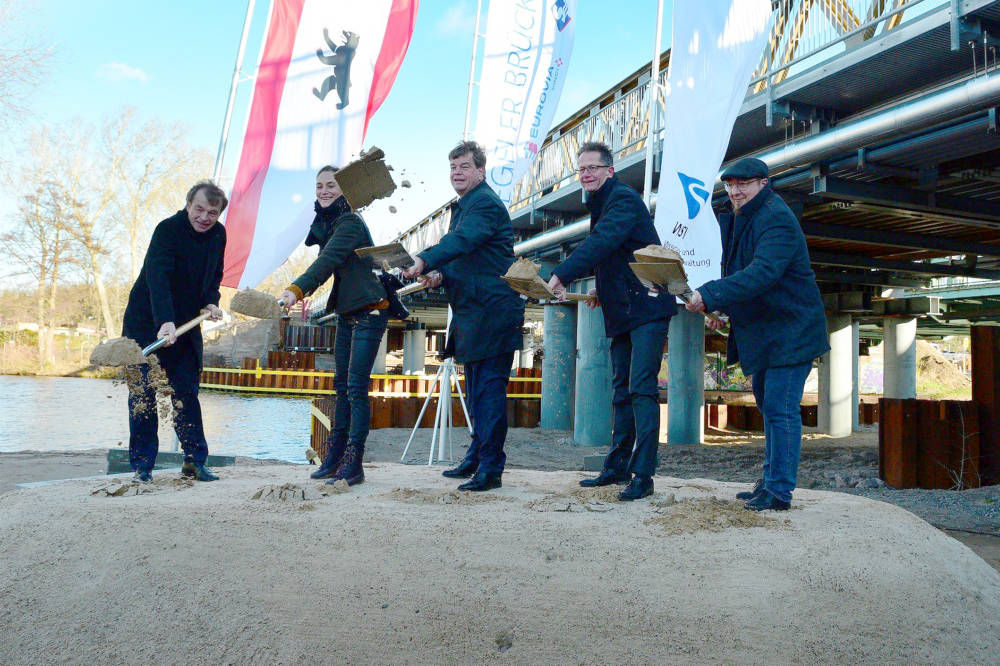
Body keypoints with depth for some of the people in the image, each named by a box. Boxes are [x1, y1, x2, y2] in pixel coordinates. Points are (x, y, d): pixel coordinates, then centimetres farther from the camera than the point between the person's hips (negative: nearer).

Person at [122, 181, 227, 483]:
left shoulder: (218, 234, 1)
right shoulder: (168, 229, -19)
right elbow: (157, 277, -34)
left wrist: (211, 302, -2)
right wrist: (165, 321, -47)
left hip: (186, 325, 5)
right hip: (147, 323, -5)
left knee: (187, 392, 6)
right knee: (143, 393, -2)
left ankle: (195, 460, 11)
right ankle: (142, 465, 6)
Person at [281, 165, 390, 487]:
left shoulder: (350, 222, -16)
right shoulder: (327, 223, 12)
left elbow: (328, 261, -30)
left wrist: (297, 289, -41)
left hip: (369, 312, -9)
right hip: (346, 313, 10)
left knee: (356, 387, -11)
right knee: (342, 385, 13)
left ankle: (353, 465, -7)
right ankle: (334, 459, 21)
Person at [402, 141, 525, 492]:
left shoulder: (485, 203, -11)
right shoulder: (463, 207, 21)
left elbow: (462, 240, -29)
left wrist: (424, 261, -41)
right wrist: (439, 275, 3)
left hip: (492, 313, -11)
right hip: (472, 315, 11)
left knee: (489, 390, -8)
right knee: (476, 390, 17)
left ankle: (490, 469, -2)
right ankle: (477, 458, 29)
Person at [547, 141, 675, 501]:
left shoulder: (623, 199, -11)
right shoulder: (601, 204, 19)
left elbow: (601, 243, -28)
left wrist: (560, 276, -34)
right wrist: (602, 288, 12)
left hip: (646, 307, -10)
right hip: (623, 312, 10)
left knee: (641, 389, -12)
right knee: (621, 390, 13)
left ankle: (643, 475, -9)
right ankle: (618, 467, 22)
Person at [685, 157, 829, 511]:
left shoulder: (777, 220, -19)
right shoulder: (737, 220, 12)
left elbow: (762, 273, -33)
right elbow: (734, 271, 21)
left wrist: (709, 295, -38)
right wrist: (718, 308, 8)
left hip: (790, 332, -10)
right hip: (763, 333, 10)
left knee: (781, 409, -8)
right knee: (767, 404, 16)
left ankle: (780, 491, -1)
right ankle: (770, 480, 28)